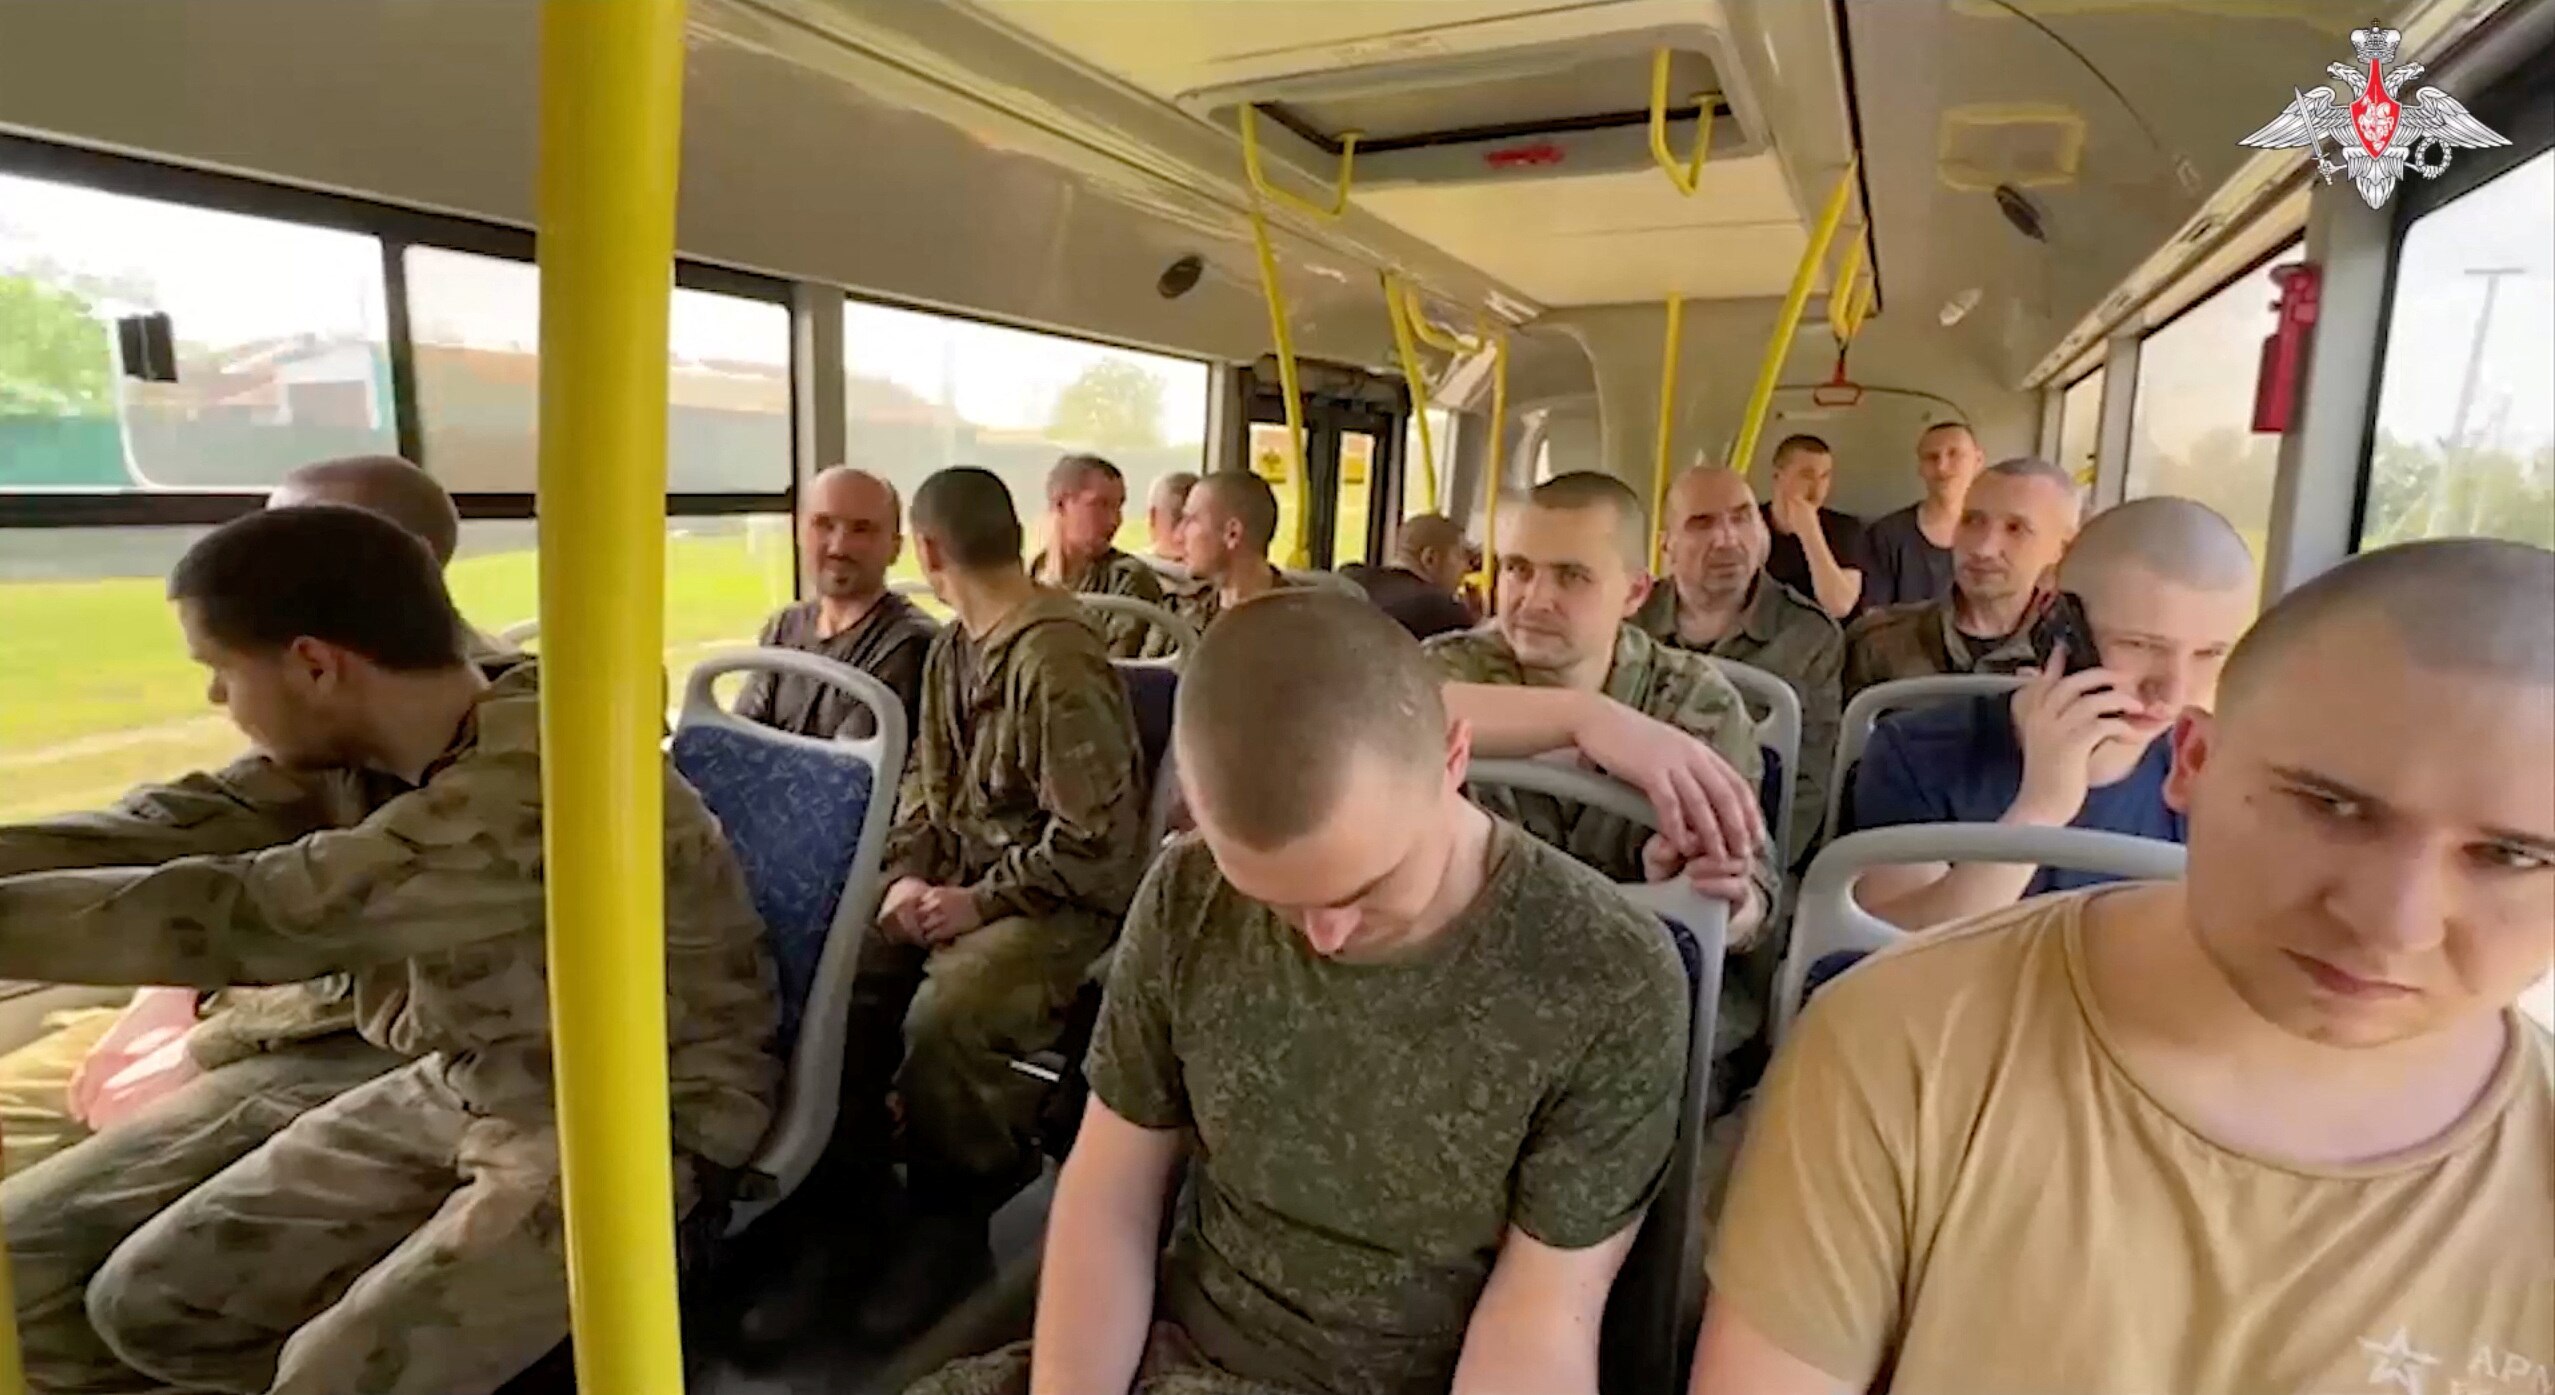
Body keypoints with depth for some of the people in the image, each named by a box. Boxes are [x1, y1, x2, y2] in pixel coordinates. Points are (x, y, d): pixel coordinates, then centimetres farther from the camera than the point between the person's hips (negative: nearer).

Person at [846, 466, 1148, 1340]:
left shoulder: (1058, 663, -20)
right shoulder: (953, 649, 11)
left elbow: (1094, 841, -21)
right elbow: (928, 781, 15)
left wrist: (981, 902, -19)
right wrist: (906, 873, -3)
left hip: (1057, 899, -8)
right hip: (955, 881, 9)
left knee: (944, 1016, -31)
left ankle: (950, 1223, -4)